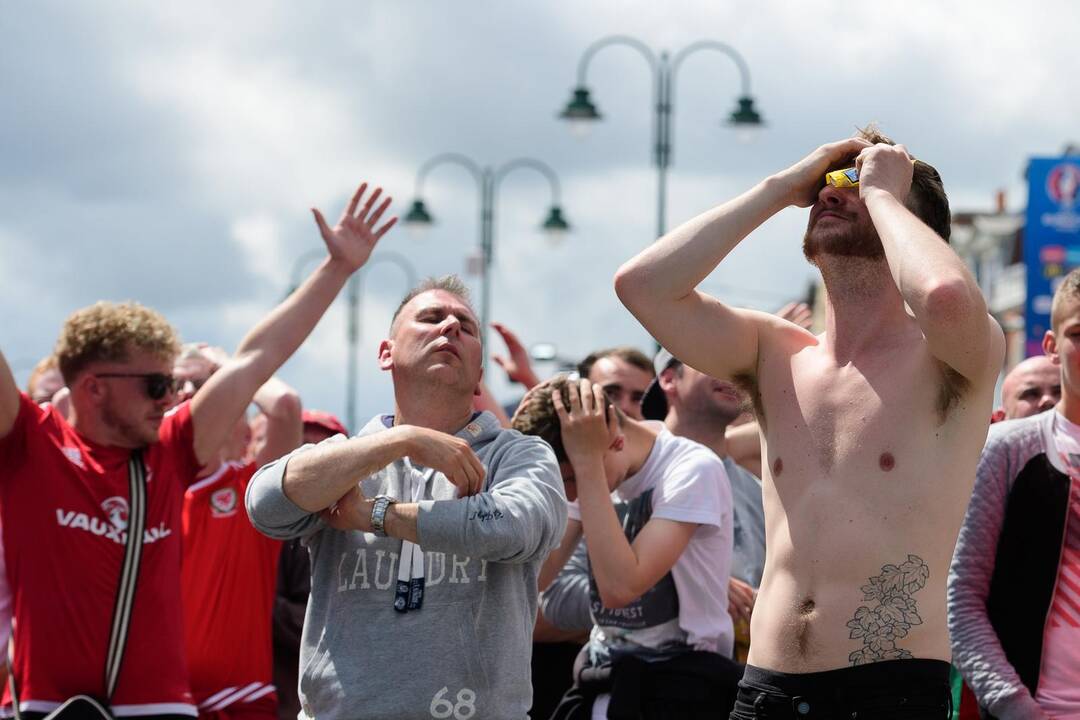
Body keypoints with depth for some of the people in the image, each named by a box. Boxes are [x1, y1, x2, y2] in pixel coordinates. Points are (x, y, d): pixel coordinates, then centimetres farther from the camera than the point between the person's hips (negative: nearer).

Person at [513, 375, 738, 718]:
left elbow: (619, 587, -27)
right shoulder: (587, 480, 5)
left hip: (680, 689, -6)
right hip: (600, 681, 6)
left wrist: (587, 459, -25)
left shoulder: (693, 469, -16)